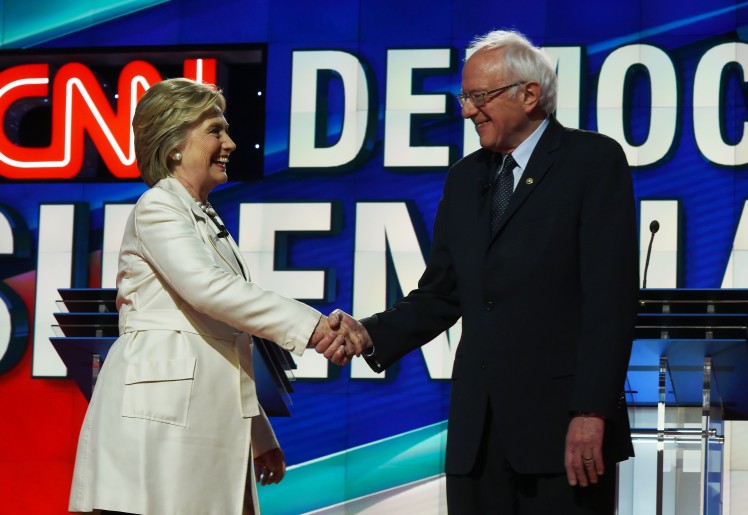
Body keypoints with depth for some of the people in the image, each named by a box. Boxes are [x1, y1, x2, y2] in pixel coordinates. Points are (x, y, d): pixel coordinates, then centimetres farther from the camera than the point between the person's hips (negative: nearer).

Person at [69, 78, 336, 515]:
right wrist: (310, 324, -23)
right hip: (163, 415, -8)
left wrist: (258, 432, 22)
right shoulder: (157, 208, -3)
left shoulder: (208, 220, 23)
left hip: (211, 421, 8)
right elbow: (207, 288, -20)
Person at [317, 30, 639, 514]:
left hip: (560, 421, -6)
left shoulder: (595, 161, -3)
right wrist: (370, 334, -4)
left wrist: (592, 413, -17)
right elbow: (440, 294, 15)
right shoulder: (465, 177, 17)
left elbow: (610, 295, -10)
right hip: (478, 429, 6)